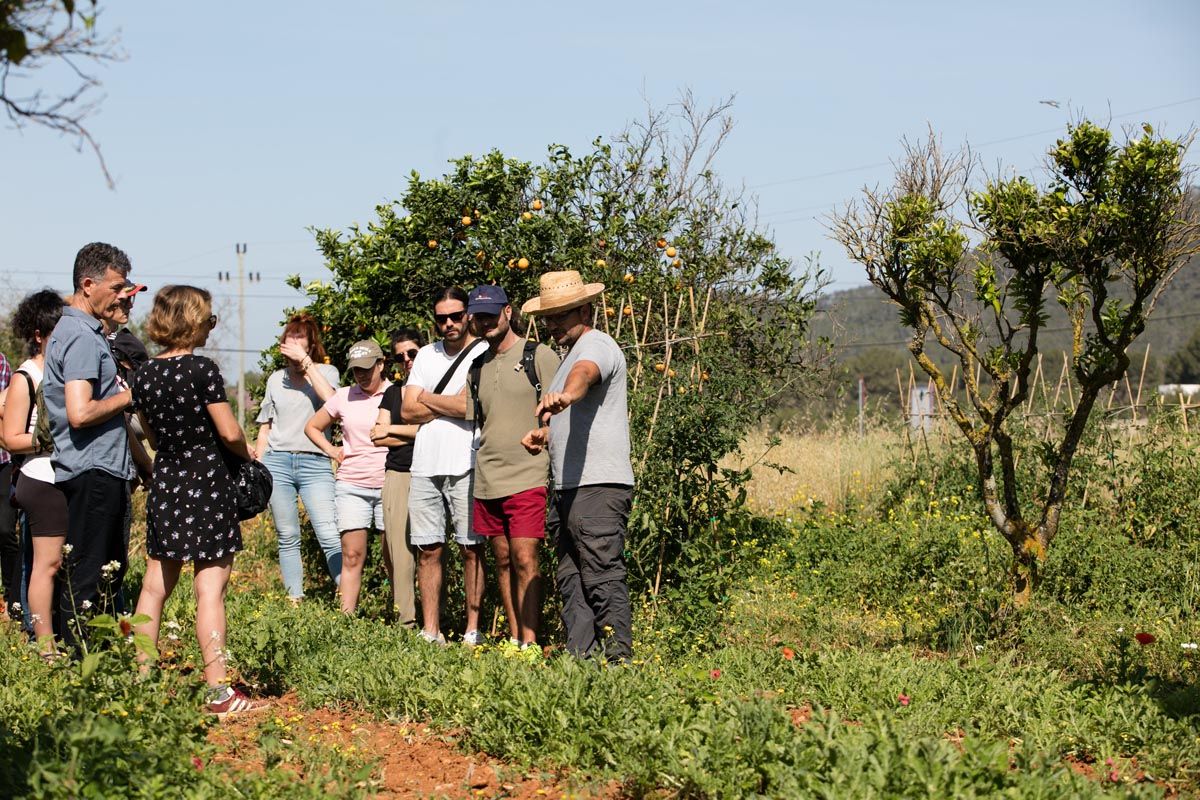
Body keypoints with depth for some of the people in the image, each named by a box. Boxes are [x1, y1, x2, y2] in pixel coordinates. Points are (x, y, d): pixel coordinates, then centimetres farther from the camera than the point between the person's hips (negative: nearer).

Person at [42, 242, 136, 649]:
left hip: (101, 469, 11)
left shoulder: (72, 330, 16)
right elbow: (80, 413, -26)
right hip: (94, 471, -11)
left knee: (111, 568, 17)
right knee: (86, 580, -5)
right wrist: (127, 396, -13)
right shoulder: (82, 337, -17)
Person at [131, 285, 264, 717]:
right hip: (207, 483, -6)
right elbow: (229, 432, -12)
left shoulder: (145, 374, 5)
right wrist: (247, 454, 8)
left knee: (155, 585, 14)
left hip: (165, 483, 6)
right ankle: (219, 689, -4)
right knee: (210, 587, -5)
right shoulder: (202, 369, -13)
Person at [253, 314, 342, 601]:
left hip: (315, 463, -3)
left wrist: (305, 361, -14)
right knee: (288, 538, 3)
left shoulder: (326, 371, 7)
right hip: (277, 461, 3)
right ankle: (294, 601, 6)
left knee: (330, 537, -13)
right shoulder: (276, 379, 16)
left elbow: (330, 399, -17)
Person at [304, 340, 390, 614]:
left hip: (389, 486, -2)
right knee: (352, 556, -1)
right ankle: (346, 617, 0)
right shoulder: (343, 397, 9)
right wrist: (333, 451, 10)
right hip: (351, 486, 2)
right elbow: (312, 427, 21)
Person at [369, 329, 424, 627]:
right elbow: (378, 438, 11)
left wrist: (393, 429, 2)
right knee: (399, 551, -5)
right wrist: (418, 434, -1)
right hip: (398, 476, 4)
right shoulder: (392, 393, 20)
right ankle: (406, 622, -5)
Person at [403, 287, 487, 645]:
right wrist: (452, 404, -4)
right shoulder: (426, 355, 16)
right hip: (425, 465, 5)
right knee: (427, 549, 5)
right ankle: (430, 632, 10)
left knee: (472, 548, -1)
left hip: (466, 466, -5)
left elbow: (476, 407, -14)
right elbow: (409, 412, 9)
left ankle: (473, 631, 4)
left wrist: (427, 398, 0)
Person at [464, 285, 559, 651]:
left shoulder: (539, 356, -2)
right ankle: (513, 640, 16)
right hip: (487, 480, 6)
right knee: (503, 561, 9)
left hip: (527, 477, -6)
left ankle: (530, 642, -9)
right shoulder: (476, 367, 15)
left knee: (525, 559, -11)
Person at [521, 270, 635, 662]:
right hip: (569, 488, 11)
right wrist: (544, 433, 17)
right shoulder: (572, 351, 25)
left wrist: (564, 395, -55)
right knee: (571, 581, 10)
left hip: (598, 487, -11)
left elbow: (585, 373, -33)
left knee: (603, 578, -13)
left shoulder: (596, 344, -7)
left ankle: (618, 657, -13)